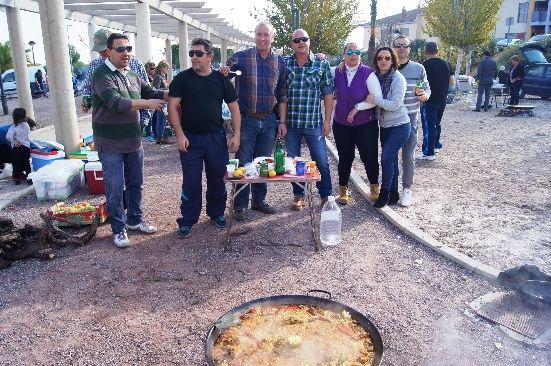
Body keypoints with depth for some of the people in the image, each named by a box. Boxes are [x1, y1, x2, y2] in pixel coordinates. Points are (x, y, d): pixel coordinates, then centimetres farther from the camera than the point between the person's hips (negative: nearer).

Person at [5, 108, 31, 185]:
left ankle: (17, 179, 15)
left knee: (16, 164, 9)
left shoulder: (14, 127, -13)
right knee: (26, 163, 11)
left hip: (17, 148, -3)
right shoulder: (26, 125, -2)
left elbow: (8, 136, -23)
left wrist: (14, 142, -10)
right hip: (26, 147, 3)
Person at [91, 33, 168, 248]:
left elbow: (152, 93, 15)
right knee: (115, 189, 1)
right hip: (111, 144, -7)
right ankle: (119, 229, 15)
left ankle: (134, 220, 33)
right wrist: (146, 103, -27)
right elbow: (116, 102, -26)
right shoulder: (102, 75, -13)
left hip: (134, 142, 7)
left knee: (136, 184, 16)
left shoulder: (133, 76, 10)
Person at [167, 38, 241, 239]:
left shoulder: (221, 79, 4)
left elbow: (234, 107, 6)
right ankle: (187, 221, 14)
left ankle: (216, 213, 30)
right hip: (190, 138, -2)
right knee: (191, 182, 1)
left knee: (218, 178, 11)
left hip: (216, 137, 2)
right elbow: (172, 107, -5)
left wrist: (236, 134, -3)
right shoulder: (182, 79, -2)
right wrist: (180, 135, -14)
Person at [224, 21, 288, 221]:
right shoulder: (240, 57, -4)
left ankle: (259, 200, 27)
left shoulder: (280, 61, 5)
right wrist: (222, 70, -25)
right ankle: (240, 205, 13)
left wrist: (282, 121, 4)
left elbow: (282, 95, 8)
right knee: (243, 163, 1)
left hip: (269, 121, 3)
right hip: (246, 120, -3)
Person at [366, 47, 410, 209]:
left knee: (386, 157, -12)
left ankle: (385, 193, 2)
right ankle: (393, 192, 24)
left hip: (399, 125, -6)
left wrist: (374, 99, -24)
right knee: (391, 159, 12)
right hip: (384, 125, 6)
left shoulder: (398, 79, -16)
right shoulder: (376, 77, 0)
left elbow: (395, 105, -22)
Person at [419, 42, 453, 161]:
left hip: (429, 100, -7)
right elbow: (451, 82, 9)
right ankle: (436, 145, 33)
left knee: (428, 125, -3)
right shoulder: (446, 64, 5)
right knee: (437, 123, 21)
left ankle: (428, 152, -1)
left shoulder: (425, 64, -13)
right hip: (442, 99, 7)